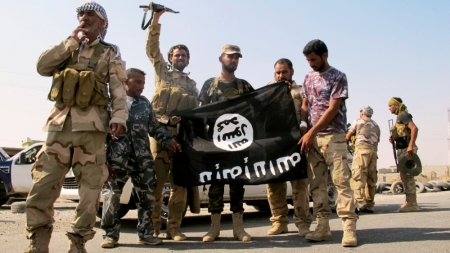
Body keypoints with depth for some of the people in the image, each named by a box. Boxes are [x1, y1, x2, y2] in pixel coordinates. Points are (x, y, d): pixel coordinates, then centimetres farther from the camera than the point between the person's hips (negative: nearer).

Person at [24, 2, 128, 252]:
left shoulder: (109, 53, 12)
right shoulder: (67, 48, 24)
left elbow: (118, 89, 0)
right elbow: (42, 67, 7)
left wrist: (119, 117, -18)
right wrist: (72, 41, 4)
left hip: (91, 125, -2)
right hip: (61, 122, 3)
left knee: (90, 187, -3)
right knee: (43, 184, -5)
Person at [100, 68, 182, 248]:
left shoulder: (145, 103, 20)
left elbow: (155, 127, 22)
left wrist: (167, 141, 8)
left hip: (142, 156, 4)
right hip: (117, 155, -4)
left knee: (147, 194, 5)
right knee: (112, 193, -3)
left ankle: (145, 233, 16)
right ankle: (110, 234, 9)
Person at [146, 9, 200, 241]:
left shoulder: (192, 85, 23)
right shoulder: (162, 73, 15)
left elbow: (196, 111, 15)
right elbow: (152, 48, 4)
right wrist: (156, 20, -5)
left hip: (182, 135, 3)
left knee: (180, 184, 1)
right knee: (156, 181, -4)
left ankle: (174, 228, 8)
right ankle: (153, 226, 5)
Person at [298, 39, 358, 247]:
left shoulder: (338, 77, -3)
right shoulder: (308, 78, 16)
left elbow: (332, 109, -11)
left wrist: (310, 133, -14)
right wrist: (302, 129, 2)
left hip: (334, 136, -5)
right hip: (312, 138, 6)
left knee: (341, 181, -10)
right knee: (317, 184, 3)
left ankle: (349, 227, -9)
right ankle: (323, 226, 7)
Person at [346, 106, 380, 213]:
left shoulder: (358, 121, 13)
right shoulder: (376, 125, 29)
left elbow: (347, 137, 16)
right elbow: (377, 140, 21)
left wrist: (350, 139, 37)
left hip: (362, 148, -6)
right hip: (373, 150, 6)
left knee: (358, 176, -14)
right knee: (371, 179, 7)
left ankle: (361, 203, -26)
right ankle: (369, 206, 6)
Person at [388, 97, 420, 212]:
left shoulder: (403, 115, -9)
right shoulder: (400, 117, 21)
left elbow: (414, 128, -23)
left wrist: (411, 146, -30)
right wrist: (393, 138, 9)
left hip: (406, 149, -10)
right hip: (403, 149, 10)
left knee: (407, 176, -10)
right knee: (405, 176, 12)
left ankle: (411, 204, -8)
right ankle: (410, 202, 18)